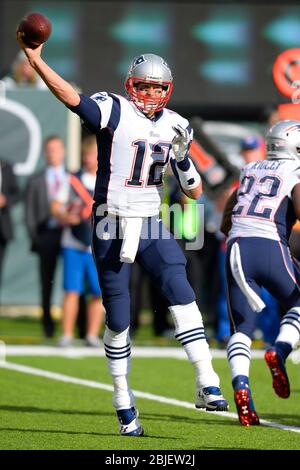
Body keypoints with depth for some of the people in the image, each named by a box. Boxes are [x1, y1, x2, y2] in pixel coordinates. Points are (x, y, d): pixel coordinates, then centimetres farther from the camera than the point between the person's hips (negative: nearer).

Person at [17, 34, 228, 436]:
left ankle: (207, 385, -21)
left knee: (181, 294, -17)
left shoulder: (174, 126, 7)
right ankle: (124, 405, 15)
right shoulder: (114, 111, -7)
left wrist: (181, 154, -7)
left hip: (151, 225, 3)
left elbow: (195, 192, 11)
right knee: (118, 319, 2)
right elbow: (71, 97, -26)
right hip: (112, 228, -3)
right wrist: (34, 59, -37)